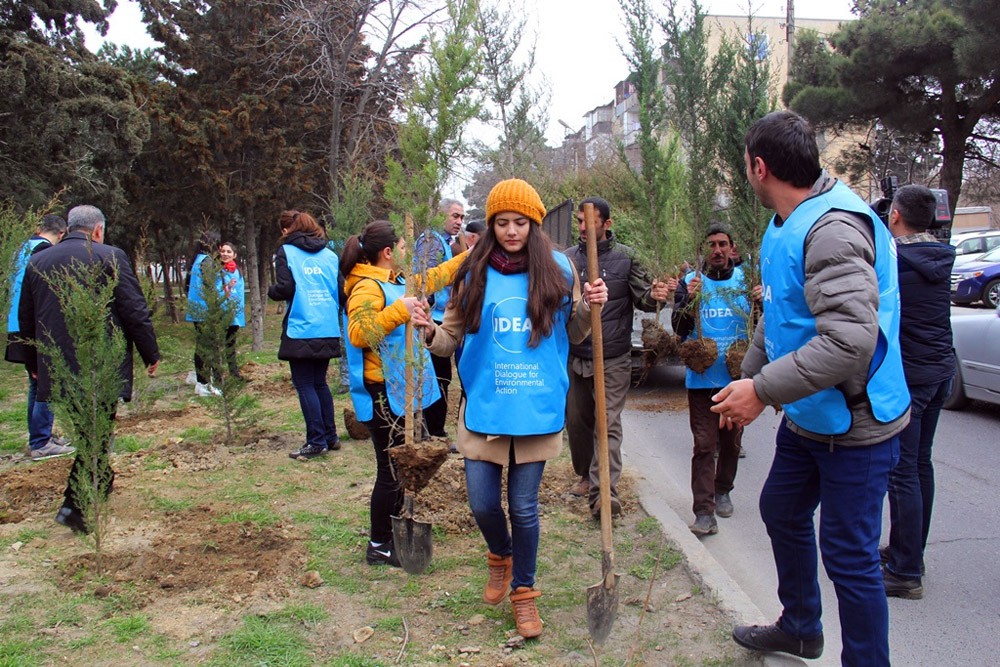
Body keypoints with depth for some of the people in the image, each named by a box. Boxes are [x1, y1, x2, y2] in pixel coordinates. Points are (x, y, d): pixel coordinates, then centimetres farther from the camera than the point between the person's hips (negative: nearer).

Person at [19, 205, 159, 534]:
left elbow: (25, 320, 13)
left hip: (55, 368, 6)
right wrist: (151, 354, 1)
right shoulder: (110, 257, -9)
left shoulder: (37, 262, 7)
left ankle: (101, 480, 37)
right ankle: (76, 504, -3)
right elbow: (135, 311, -10)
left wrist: (35, 364, 25)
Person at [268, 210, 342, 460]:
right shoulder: (330, 254, 10)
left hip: (301, 332, -5)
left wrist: (271, 291, 7)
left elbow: (285, 289, -13)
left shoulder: (286, 252, -3)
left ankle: (317, 442, 0)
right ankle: (330, 437, 20)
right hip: (328, 330, 5)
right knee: (320, 382, 16)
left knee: (305, 386, 1)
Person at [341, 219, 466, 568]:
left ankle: (392, 532, 32)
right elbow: (358, 334, -30)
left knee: (402, 467, 18)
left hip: (401, 391, 10)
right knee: (392, 471, -2)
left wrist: (468, 256, 31)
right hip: (383, 395, -10)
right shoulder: (368, 288, -16)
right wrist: (399, 311, -34)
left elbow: (435, 277, 29)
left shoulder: (396, 282, 14)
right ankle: (379, 546, 12)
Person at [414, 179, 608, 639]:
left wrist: (589, 308, -10)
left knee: (524, 507, 7)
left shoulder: (558, 270, 1)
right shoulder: (473, 273, 2)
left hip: (538, 408, -1)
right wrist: (429, 330, -17)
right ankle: (501, 556, 41)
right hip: (484, 406, 1)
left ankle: (523, 590, 30)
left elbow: (573, 334, 8)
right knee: (482, 504, 6)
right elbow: (453, 336, 3)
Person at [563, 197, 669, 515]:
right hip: (575, 355, 3)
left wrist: (652, 295, -21)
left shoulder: (626, 257, 0)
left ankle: (603, 492, -12)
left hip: (614, 359, -3)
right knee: (576, 419, 13)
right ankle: (585, 475, 33)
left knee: (609, 423, -8)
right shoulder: (567, 258, 5)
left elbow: (640, 298, 1)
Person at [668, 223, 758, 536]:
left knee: (731, 442, 16)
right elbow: (679, 329, -7)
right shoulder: (691, 281, -2)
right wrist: (689, 299, -23)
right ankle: (704, 512, -4)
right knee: (704, 445, -4)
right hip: (702, 378, -2)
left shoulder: (746, 279, 2)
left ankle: (722, 491, 37)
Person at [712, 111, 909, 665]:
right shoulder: (785, 225, 6)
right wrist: (747, 380, 17)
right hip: (807, 416, 11)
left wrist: (762, 390, -30)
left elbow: (849, 341, -36)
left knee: (849, 556, -1)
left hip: (853, 425, -11)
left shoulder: (833, 229, -27)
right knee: (782, 513, 24)